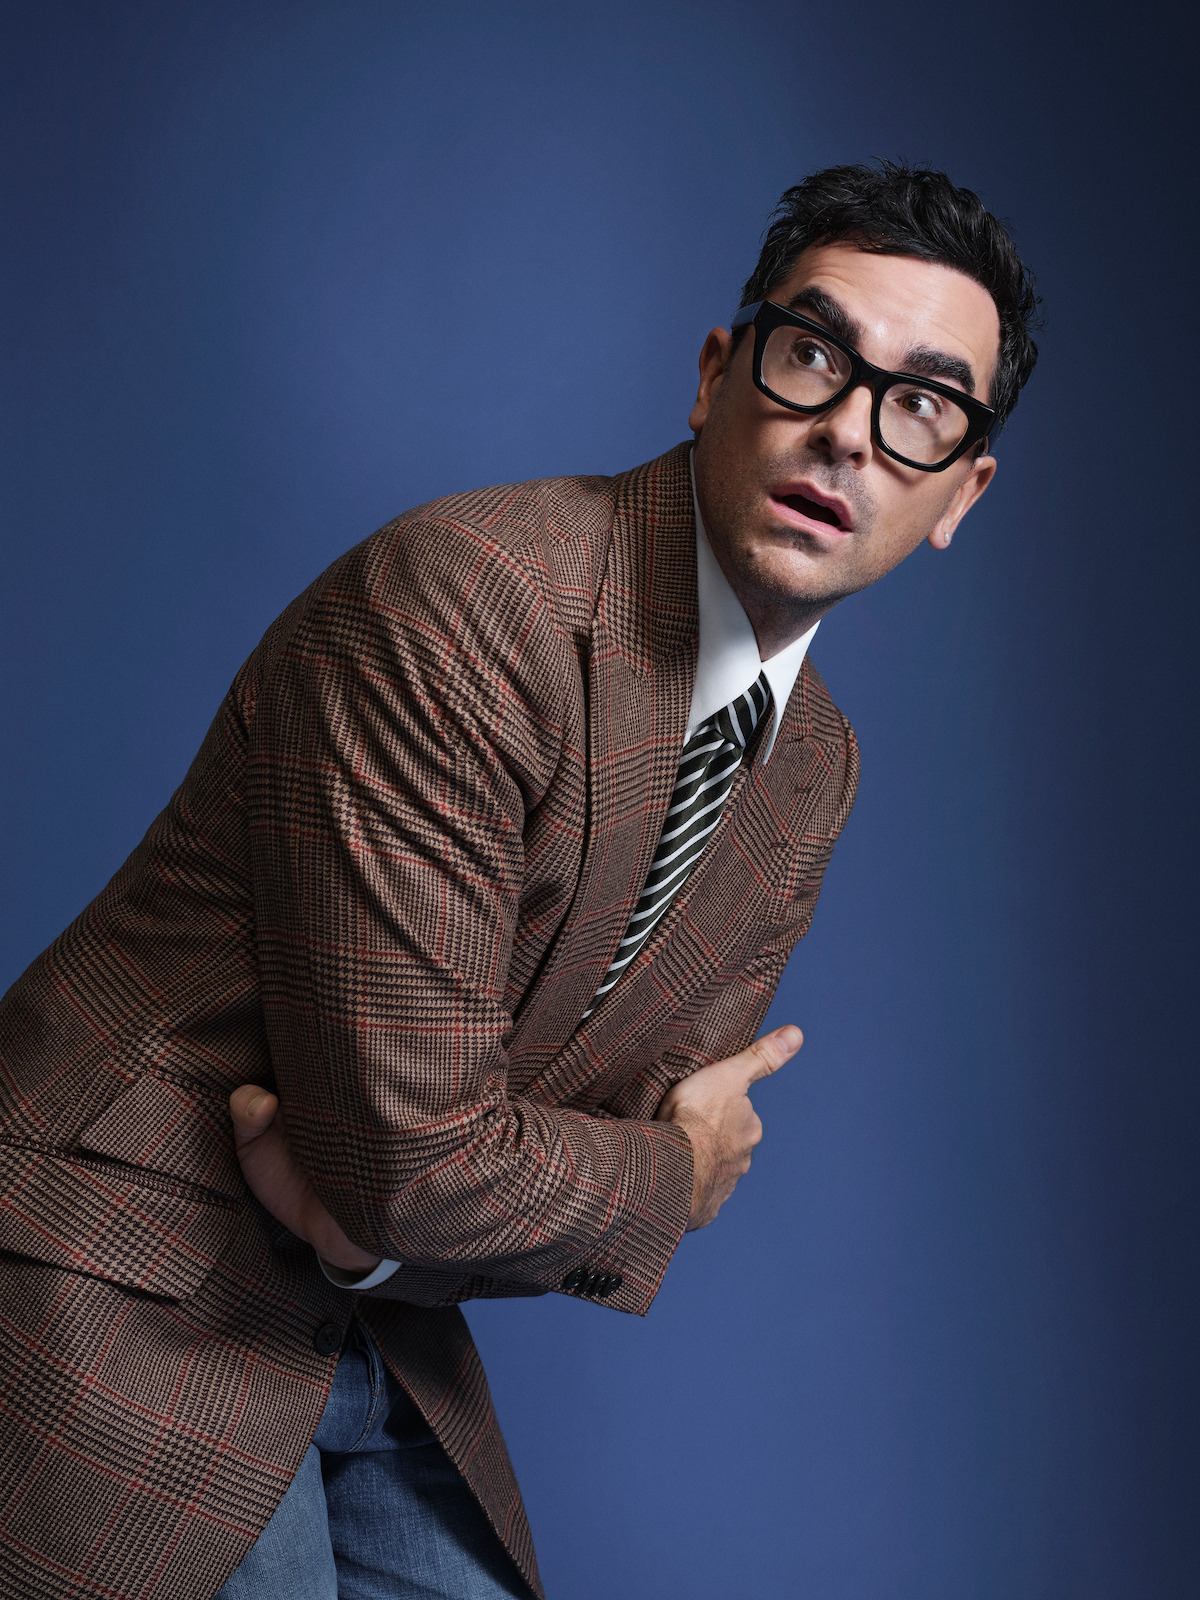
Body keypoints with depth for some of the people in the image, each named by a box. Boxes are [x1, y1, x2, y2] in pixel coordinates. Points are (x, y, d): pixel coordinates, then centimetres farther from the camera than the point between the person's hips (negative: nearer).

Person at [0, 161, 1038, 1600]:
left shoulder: (813, 770, 2)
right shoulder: (457, 603, -24)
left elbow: (661, 1179, 2)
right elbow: (414, 1162, -25)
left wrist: (387, 1194, -17)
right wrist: (676, 1166, -7)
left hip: (381, 1342, 7)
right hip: (132, 1318, -7)